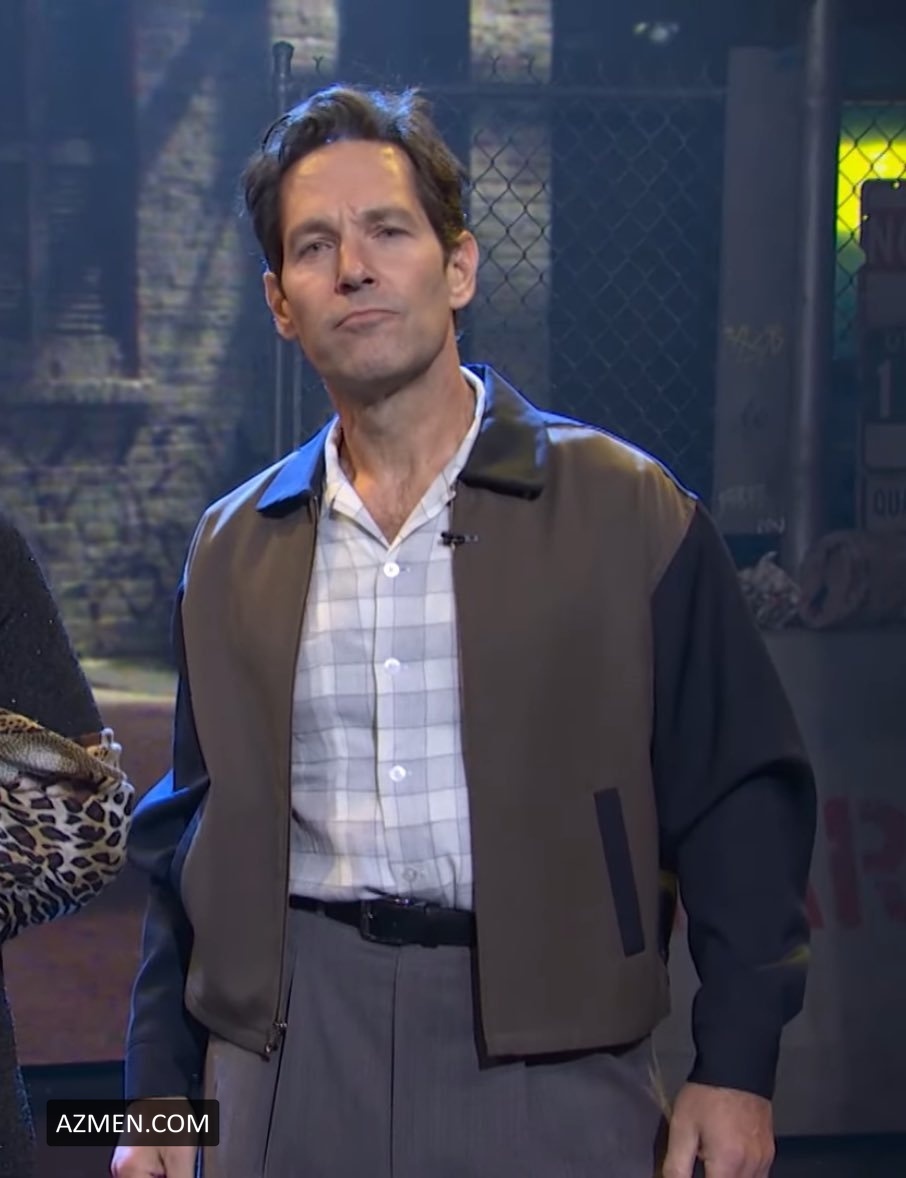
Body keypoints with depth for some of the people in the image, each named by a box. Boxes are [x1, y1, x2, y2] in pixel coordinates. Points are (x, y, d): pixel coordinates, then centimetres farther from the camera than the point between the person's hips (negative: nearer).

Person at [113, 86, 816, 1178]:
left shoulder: (628, 511, -3)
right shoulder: (233, 549, 7)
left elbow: (738, 803, -3)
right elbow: (189, 842, 12)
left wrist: (735, 1067, -8)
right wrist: (159, 1088, 9)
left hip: (545, 1052, -2)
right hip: (290, 1054, 3)